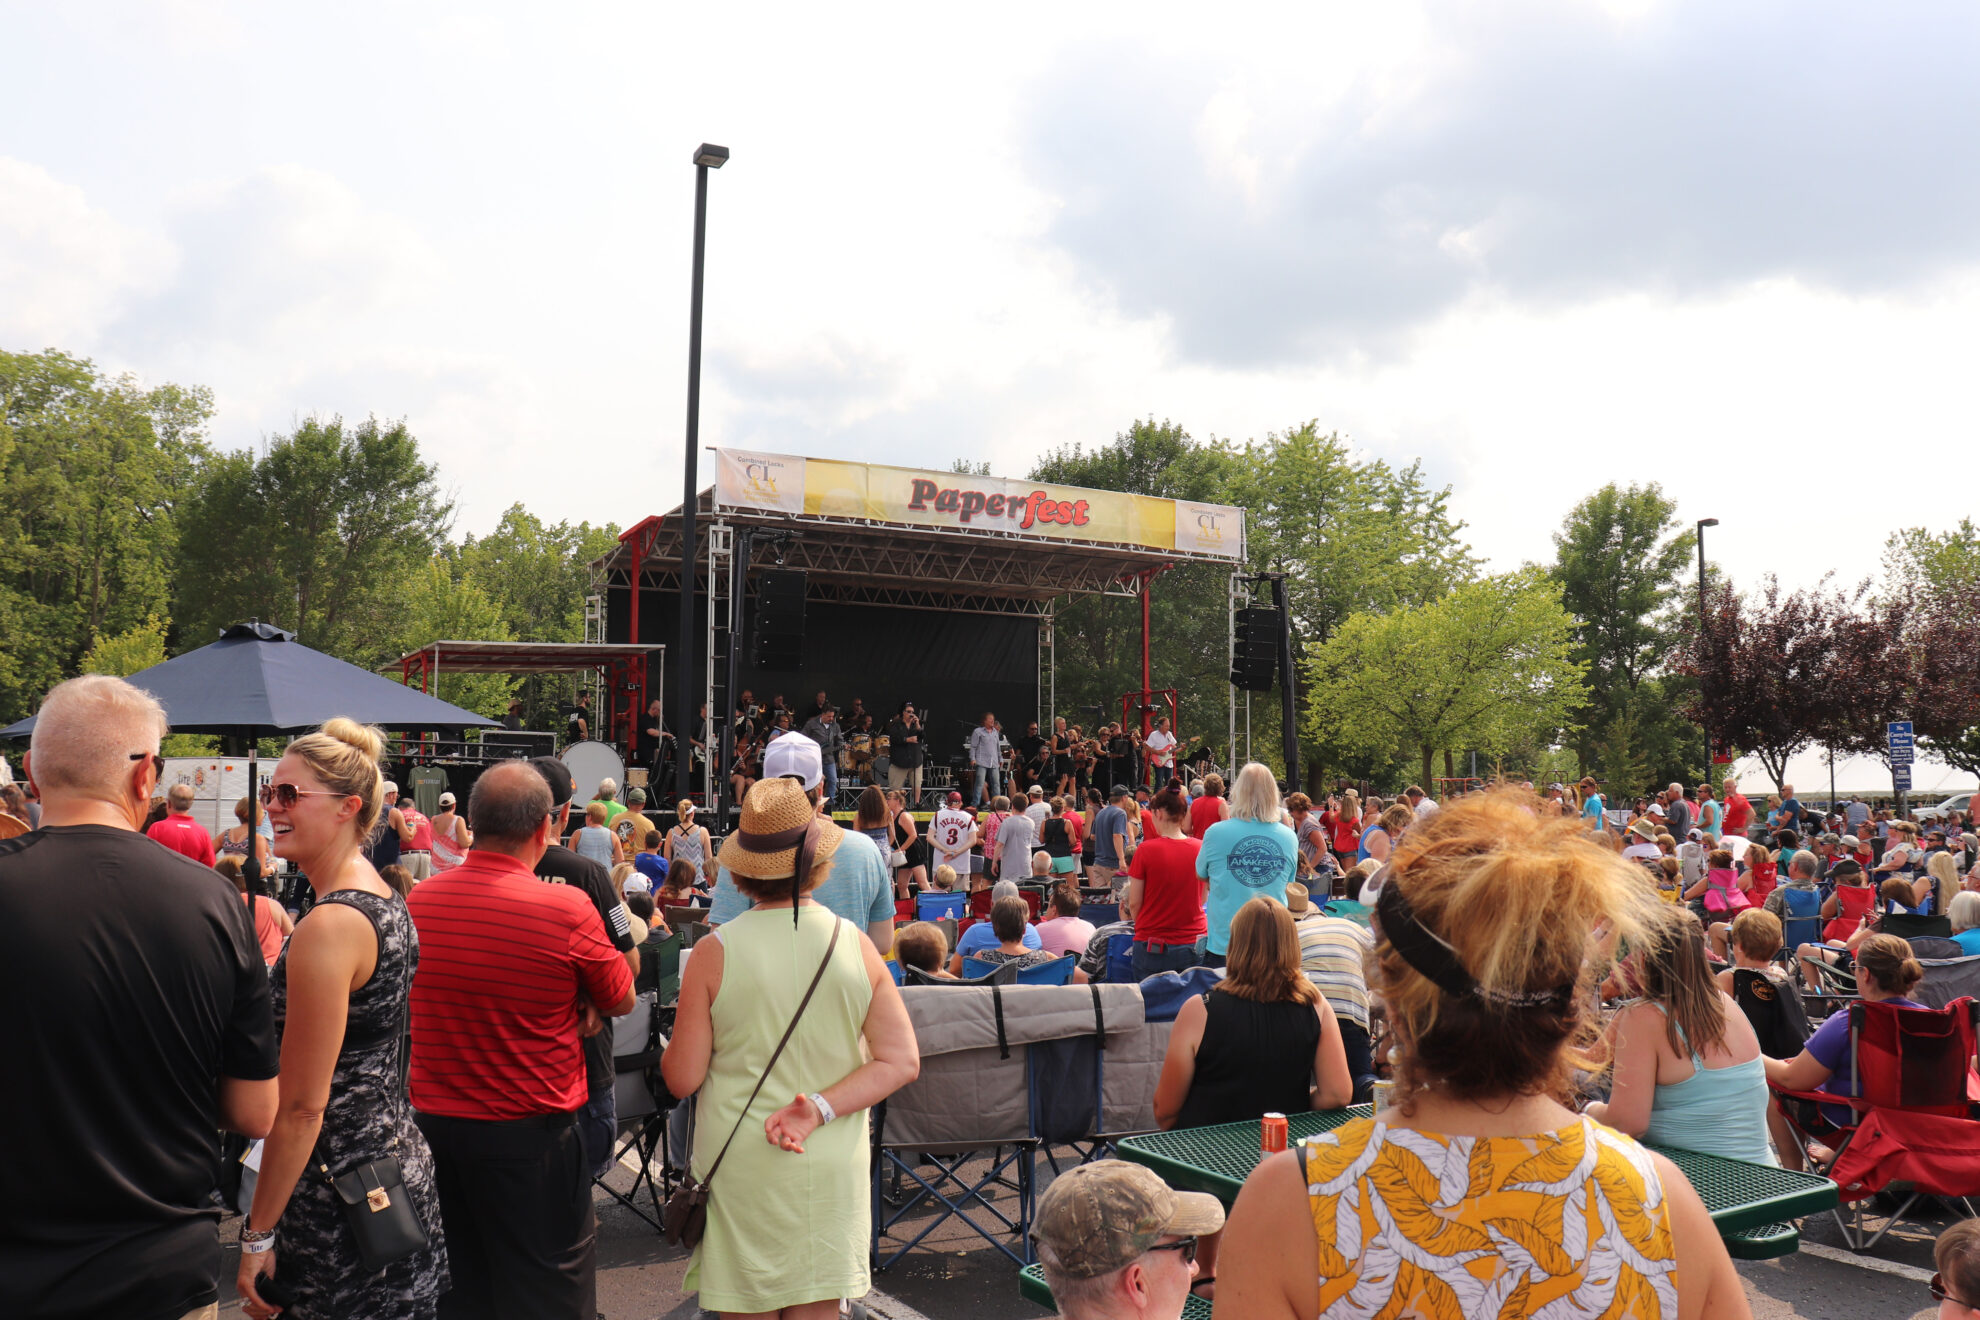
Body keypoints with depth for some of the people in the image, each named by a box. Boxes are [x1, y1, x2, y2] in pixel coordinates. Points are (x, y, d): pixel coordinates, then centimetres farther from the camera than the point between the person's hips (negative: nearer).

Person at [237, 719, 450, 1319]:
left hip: (340, 1193, -9)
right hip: (400, 1159, 9)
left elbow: (301, 1107, -19)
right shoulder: (386, 902, 8)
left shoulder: (328, 927, -20)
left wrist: (257, 1236, -12)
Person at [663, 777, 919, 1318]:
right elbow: (901, 1062, -7)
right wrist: (820, 1109, -11)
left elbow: (682, 1079, -6)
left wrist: (672, 1047, 14)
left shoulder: (714, 953, -11)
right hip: (831, 1169, 2)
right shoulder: (856, 944, -5)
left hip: (738, 1167, -1)